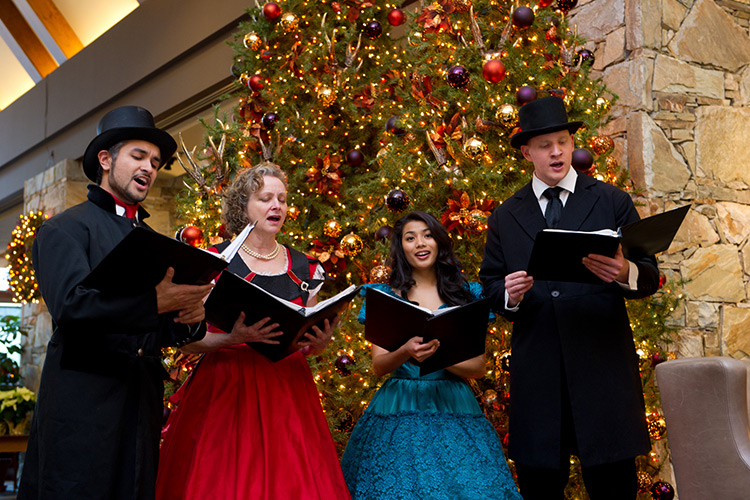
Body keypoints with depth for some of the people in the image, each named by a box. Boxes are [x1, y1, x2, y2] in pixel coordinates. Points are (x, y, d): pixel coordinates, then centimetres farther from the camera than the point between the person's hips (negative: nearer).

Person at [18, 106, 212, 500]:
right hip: (83, 394, -5)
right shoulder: (66, 228, 1)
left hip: (144, 399, 6)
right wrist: (153, 303, -27)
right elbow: (69, 303, -17)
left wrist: (190, 318, -7)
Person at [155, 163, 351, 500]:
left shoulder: (305, 269, 10)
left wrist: (320, 342, -4)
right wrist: (235, 338, -20)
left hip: (289, 390, 3)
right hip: (225, 389, -3)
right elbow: (189, 341, -4)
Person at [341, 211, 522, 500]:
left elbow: (479, 367, 3)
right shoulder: (385, 295, 8)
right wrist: (405, 352, -22)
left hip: (453, 408, 0)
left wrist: (438, 356, -16)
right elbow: (378, 366, 1)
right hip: (399, 408, 0)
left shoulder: (467, 294, 8)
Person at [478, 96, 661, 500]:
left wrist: (626, 273, -18)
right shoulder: (506, 217, 13)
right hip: (536, 371, 2)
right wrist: (509, 295, -10)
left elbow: (650, 276, 5)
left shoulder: (612, 202, 9)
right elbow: (490, 287, 12)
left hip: (603, 363, -1)